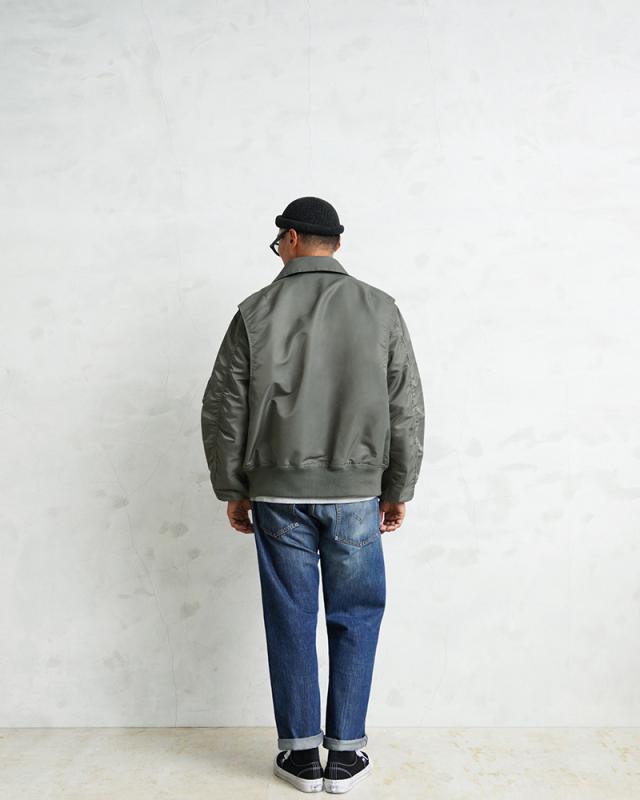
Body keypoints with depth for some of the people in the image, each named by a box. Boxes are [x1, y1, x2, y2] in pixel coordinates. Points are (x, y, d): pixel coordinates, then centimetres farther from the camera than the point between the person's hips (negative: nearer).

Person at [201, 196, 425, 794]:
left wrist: (233, 490, 10)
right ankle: (346, 753, 19)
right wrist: (398, 489, 10)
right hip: (356, 494, 1)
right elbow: (407, 409, 1)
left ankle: (300, 754, 20)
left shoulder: (256, 311, -1)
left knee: (290, 620, 10)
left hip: (278, 493, 0)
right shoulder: (380, 308, 1)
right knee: (355, 620, 12)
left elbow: (222, 409, 0)